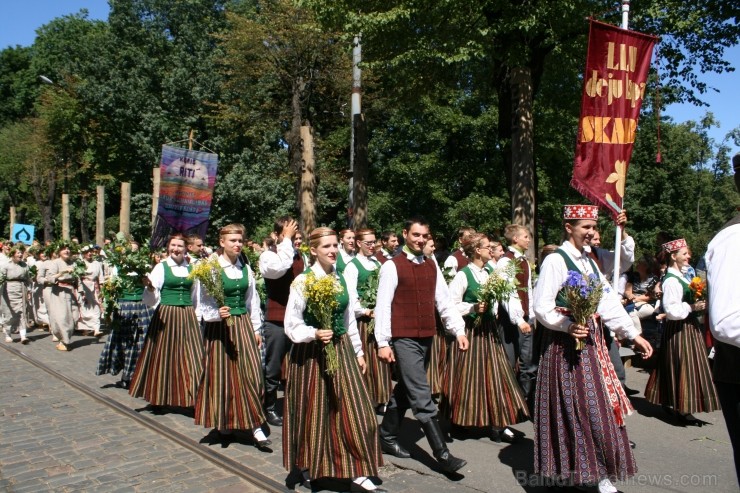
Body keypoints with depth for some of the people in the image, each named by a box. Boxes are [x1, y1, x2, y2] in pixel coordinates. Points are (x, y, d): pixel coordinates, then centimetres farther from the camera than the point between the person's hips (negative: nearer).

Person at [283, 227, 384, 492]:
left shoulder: (341, 279, 5)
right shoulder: (302, 281, -11)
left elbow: (349, 319, 11)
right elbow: (291, 324, -11)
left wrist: (358, 352, 12)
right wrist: (315, 333, -27)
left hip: (341, 350, 5)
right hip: (311, 353, -5)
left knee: (352, 411, 2)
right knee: (313, 410, 10)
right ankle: (305, 465, 34)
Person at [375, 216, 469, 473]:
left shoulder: (432, 266, 11)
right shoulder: (392, 266, -7)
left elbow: (444, 301, 10)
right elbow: (383, 305, -10)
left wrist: (459, 330, 1)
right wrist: (383, 342, -13)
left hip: (426, 337, 7)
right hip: (404, 338, -7)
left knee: (405, 390, 17)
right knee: (422, 397, -7)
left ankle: (387, 438, 32)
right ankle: (443, 454, -2)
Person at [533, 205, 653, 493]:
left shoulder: (589, 261, 14)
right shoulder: (555, 260, -11)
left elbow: (609, 301, 13)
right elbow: (542, 308, -15)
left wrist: (633, 335, 9)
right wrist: (568, 326, -28)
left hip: (592, 341, 8)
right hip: (565, 344, -8)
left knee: (599, 409, 10)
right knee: (573, 410, -2)